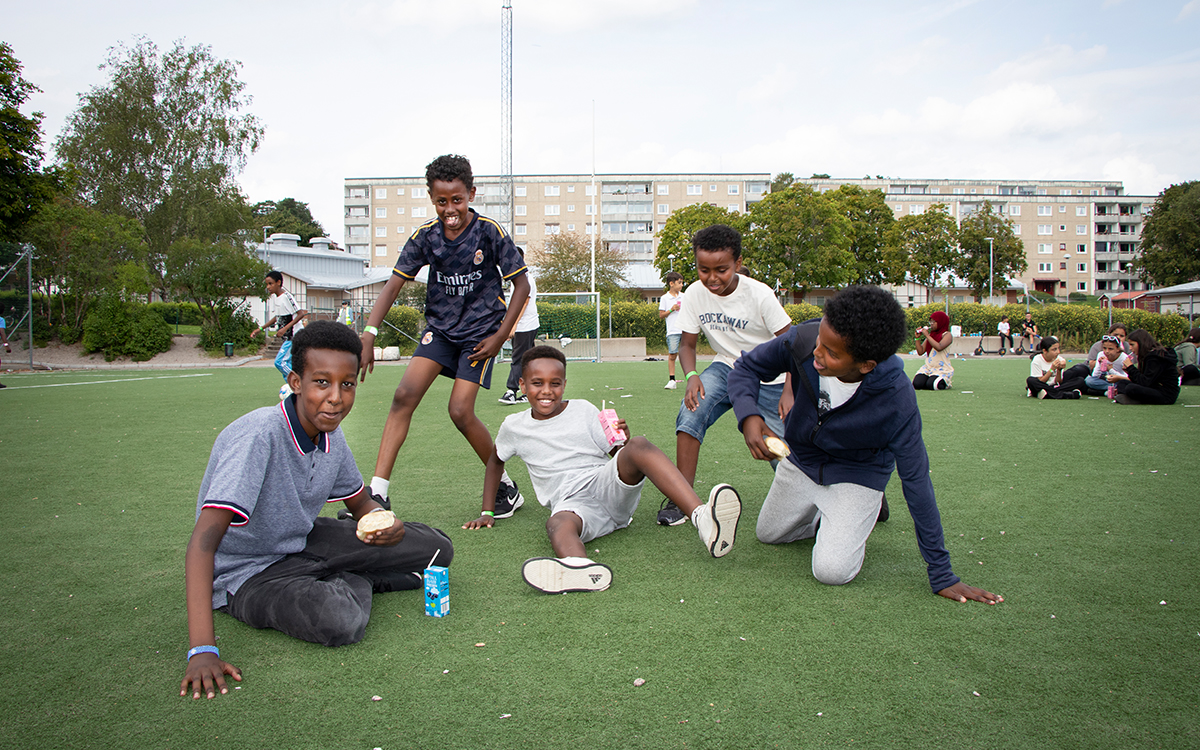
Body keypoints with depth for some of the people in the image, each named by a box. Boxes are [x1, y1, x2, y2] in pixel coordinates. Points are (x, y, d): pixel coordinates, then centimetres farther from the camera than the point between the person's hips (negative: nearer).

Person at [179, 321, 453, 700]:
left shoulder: (331, 436, -7)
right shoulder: (258, 435, -30)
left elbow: (360, 503, 11)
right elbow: (203, 543, -34)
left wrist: (384, 524, -15)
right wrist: (202, 650, -41)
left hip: (304, 543, 6)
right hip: (247, 572, -6)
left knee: (436, 548, -4)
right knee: (340, 621, -36)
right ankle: (353, 583, -4)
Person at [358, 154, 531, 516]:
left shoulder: (490, 232, -13)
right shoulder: (425, 235, -4)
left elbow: (521, 284, -6)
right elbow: (394, 283, -5)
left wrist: (500, 336, -11)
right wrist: (369, 333, -17)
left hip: (479, 331, -4)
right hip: (439, 327, 4)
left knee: (460, 411, -13)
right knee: (405, 395, -13)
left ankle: (505, 486, 8)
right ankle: (378, 492, -9)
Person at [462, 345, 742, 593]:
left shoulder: (583, 410, 10)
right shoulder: (514, 426, 12)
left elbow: (618, 456, 13)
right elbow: (496, 460, 30)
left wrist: (624, 441, -11)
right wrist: (487, 512, 26)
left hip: (608, 486, 0)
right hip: (571, 503, 0)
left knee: (640, 446, -31)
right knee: (558, 523, -38)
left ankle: (702, 517, -53)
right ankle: (580, 567, -76)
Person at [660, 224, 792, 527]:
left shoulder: (759, 294, -21)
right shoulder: (695, 294, -11)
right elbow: (687, 343, -2)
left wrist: (790, 391, -31)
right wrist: (691, 375, -24)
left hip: (768, 379, -2)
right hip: (726, 368, 3)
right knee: (692, 409, -28)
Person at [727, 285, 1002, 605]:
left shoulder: (896, 399, -36)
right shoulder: (803, 339, -31)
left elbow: (916, 479, -25)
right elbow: (746, 368, -13)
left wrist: (942, 574, -19)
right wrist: (748, 416, -37)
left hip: (857, 475, -4)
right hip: (800, 459, 4)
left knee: (832, 570, -19)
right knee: (767, 534, 18)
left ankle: (865, 509, 12)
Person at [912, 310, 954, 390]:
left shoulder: (947, 335, -5)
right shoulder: (931, 335, 14)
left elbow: (939, 347, -25)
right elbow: (920, 351, 9)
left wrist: (927, 335, -18)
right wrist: (917, 338, -3)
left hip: (942, 368, -5)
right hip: (928, 367, 5)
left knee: (931, 385, -28)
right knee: (917, 384, -21)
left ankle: (945, 383, 5)